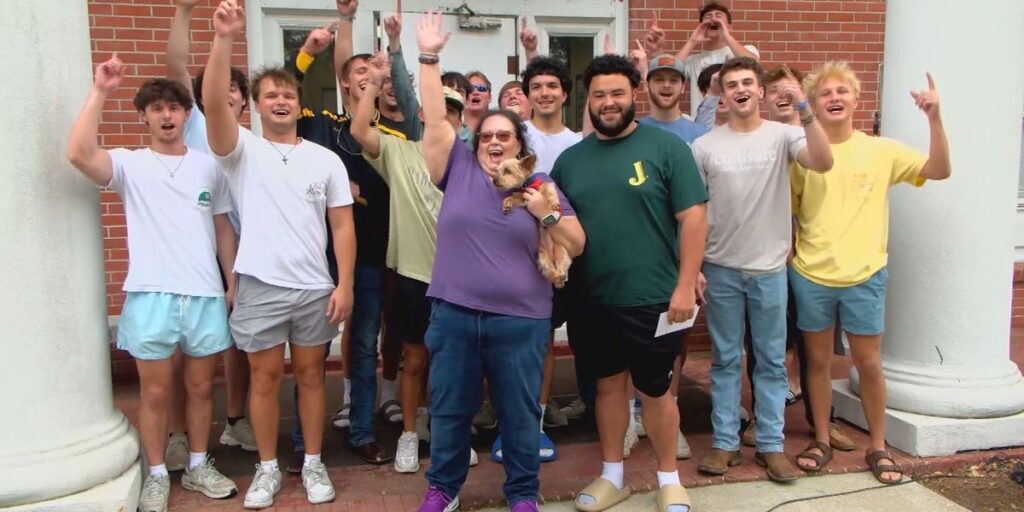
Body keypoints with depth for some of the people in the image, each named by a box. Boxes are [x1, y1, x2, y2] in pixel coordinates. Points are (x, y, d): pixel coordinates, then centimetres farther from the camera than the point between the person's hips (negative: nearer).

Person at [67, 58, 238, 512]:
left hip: (205, 294, 3)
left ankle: (198, 466, 28)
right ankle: (157, 475, 22)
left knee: (201, 386, 13)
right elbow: (79, 154, -21)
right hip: (151, 295, -2)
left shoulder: (208, 166, 10)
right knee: (155, 391, 7)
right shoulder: (129, 164, 0)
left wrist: (233, 284, 8)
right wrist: (100, 91, -19)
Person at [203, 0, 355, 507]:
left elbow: (342, 226, 2)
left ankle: (313, 464, 25)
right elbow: (213, 104, -20)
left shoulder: (326, 159, 4)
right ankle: (268, 468, 24)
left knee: (310, 374, 12)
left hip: (315, 289, 1)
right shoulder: (243, 150, 0)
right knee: (265, 377, 9)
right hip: (259, 287, -1)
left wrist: (344, 285, -5)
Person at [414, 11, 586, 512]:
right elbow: (434, 120, -1)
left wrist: (547, 214, -13)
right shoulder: (459, 170, 4)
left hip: (519, 321, 0)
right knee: (449, 408, 14)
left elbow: (577, 246, 3)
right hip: (454, 315, 1)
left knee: (519, 412, 10)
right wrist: (429, 58, -6)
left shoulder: (542, 188, 5)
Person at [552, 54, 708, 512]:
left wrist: (685, 285, -13)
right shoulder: (570, 159, 8)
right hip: (591, 301, 4)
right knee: (608, 385, 16)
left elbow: (692, 218, -8)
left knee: (654, 390, 8)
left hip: (652, 299, -3)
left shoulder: (666, 147, -5)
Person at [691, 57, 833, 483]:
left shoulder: (782, 135, -2)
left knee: (772, 361, 9)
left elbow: (823, 163, -20)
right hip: (721, 268, 1)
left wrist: (805, 110, -28)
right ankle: (724, 443, 20)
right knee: (725, 360, 10)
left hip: (769, 269, 0)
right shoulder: (705, 146, -1)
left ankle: (771, 445, 20)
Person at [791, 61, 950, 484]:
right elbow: (786, 209, 6)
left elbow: (940, 170, -9)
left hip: (864, 277, 0)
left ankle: (878, 447, 24)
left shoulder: (881, 150, 0)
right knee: (818, 360, 11)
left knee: (869, 363, 7)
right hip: (810, 275, 1)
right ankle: (821, 440, 26)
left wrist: (934, 118, -20)